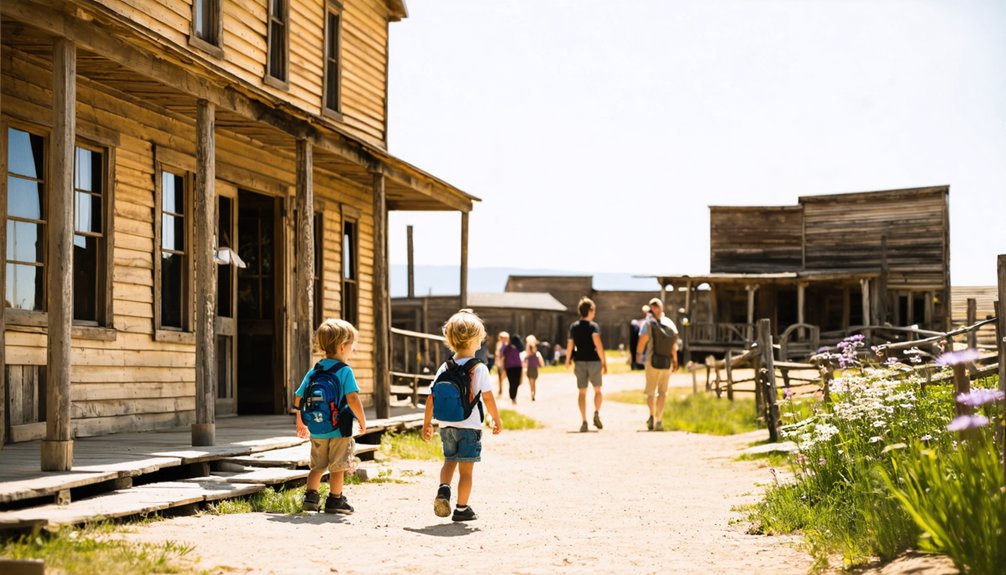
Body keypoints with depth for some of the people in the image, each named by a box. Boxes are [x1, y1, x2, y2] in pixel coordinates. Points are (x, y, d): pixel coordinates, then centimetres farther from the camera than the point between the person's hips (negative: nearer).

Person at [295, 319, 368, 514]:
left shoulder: (313, 371, 6)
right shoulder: (345, 371, -12)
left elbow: (298, 398, 9)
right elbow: (352, 399, -21)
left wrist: (301, 422, 21)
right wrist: (362, 420, -8)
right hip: (339, 428, -5)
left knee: (317, 465, 18)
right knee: (337, 466, 6)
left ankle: (310, 497, 12)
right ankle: (335, 500, 10)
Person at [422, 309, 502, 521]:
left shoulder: (445, 368, 3)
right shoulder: (479, 369, -10)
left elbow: (432, 397, 2)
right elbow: (488, 398, -10)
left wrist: (427, 423, 10)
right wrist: (497, 420, 3)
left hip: (446, 424, 4)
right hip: (469, 425, -4)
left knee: (449, 461, 22)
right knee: (466, 469, 5)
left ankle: (443, 488, -4)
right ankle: (461, 508, 10)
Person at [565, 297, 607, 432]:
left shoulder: (573, 327, 4)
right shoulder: (593, 326, -8)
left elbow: (570, 346, 6)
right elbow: (598, 344, -21)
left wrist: (568, 360, 23)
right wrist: (604, 362, -19)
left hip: (580, 361, 3)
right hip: (594, 361, -3)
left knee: (582, 392, 5)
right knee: (597, 390, 13)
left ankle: (584, 422, -2)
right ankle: (597, 413, -10)